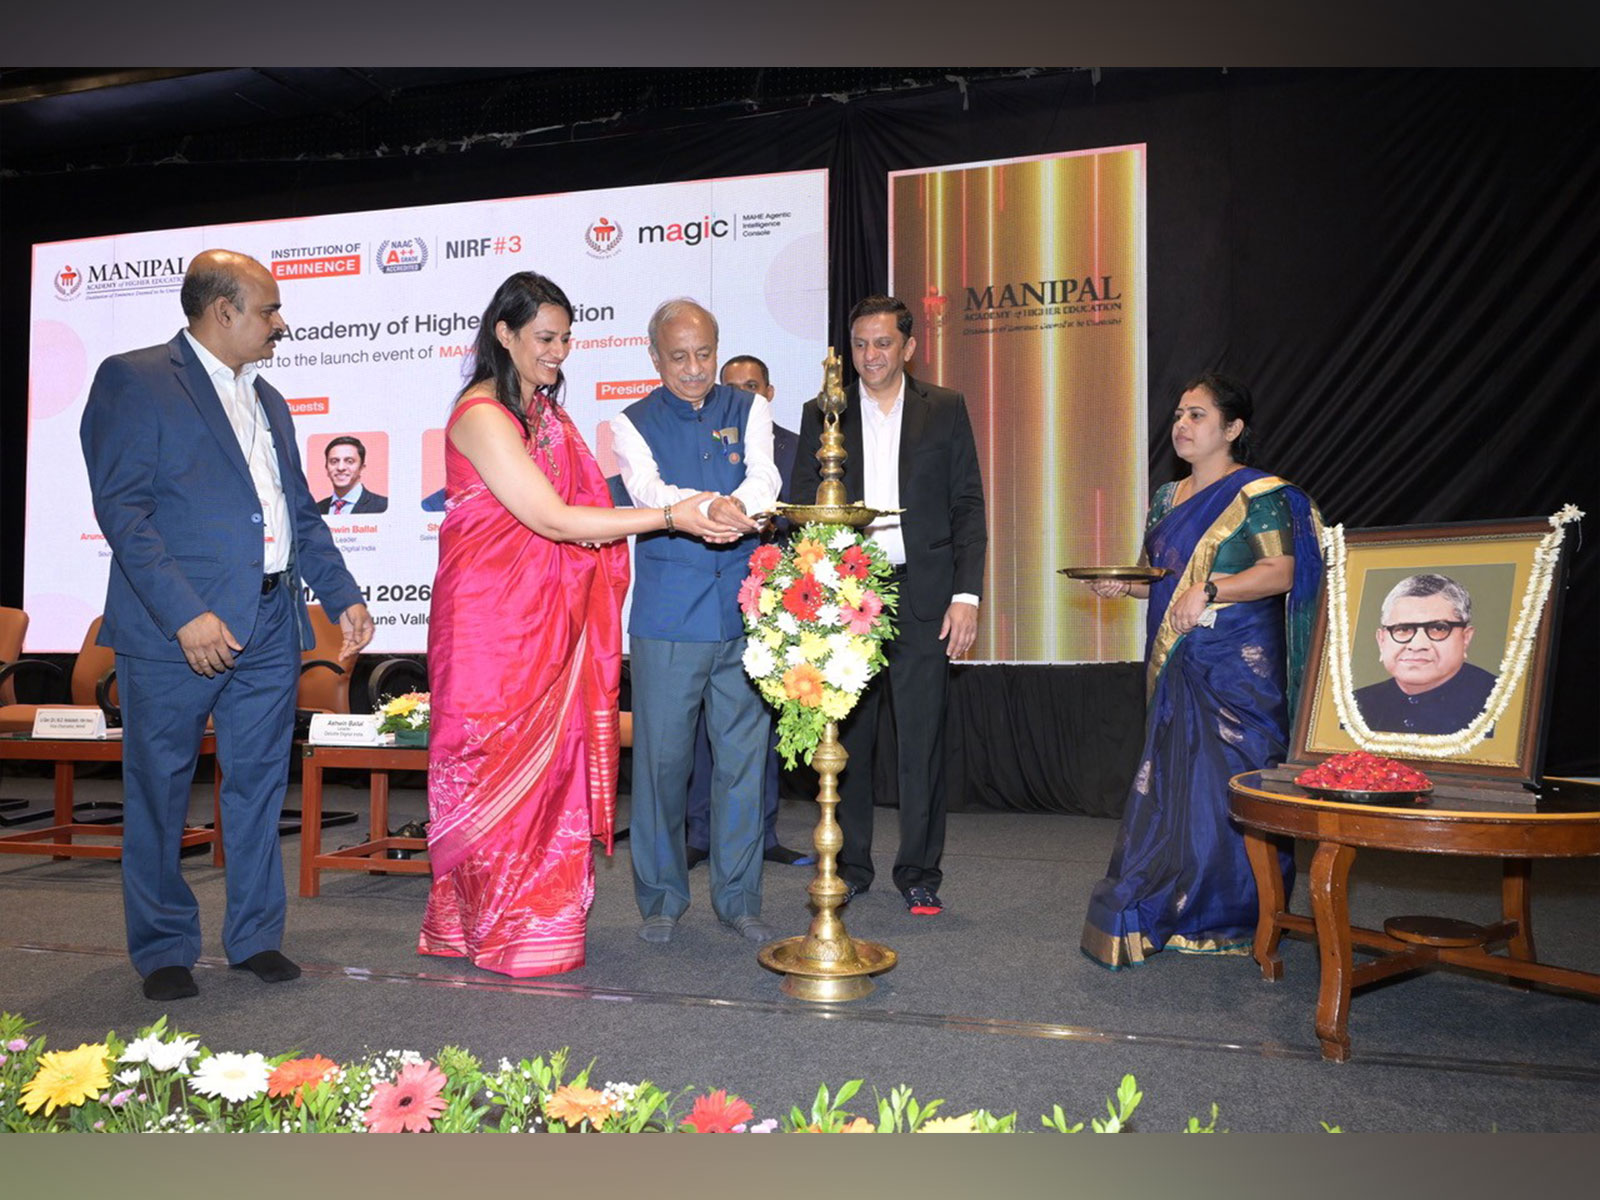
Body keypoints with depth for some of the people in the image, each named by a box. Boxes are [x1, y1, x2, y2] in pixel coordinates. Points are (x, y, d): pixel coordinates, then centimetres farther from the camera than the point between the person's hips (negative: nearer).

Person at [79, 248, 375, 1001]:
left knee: (259, 785, 11)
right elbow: (122, 508, -13)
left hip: (269, 626, 7)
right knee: (160, 790, 6)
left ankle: (256, 936, 23)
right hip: (172, 627, -6)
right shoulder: (133, 380, -4)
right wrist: (185, 614, -20)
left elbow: (300, 510, 21)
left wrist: (342, 595, 11)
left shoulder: (267, 400, 19)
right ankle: (164, 949, 21)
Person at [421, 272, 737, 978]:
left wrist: (601, 528, -7)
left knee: (555, 763, 7)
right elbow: (551, 519, -20)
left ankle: (547, 916, 18)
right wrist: (670, 516, -23)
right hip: (492, 621, -7)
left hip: (550, 621, 8)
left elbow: (574, 511, 18)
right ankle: (498, 928, 15)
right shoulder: (482, 416, -13)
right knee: (498, 767, 1)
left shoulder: (549, 413, 15)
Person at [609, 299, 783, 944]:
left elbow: (766, 479, -6)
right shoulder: (634, 423, 7)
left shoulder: (748, 409, 12)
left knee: (742, 755, 5)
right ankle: (662, 896, 19)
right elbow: (648, 491, -13)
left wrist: (740, 504, -30)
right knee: (662, 755, 2)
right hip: (666, 616, -1)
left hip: (743, 610, 2)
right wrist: (707, 507, -34)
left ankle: (738, 897, 19)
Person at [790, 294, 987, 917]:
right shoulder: (822, 415, 10)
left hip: (922, 597, -1)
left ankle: (919, 872, 16)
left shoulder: (946, 409, 8)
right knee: (845, 737, 8)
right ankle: (848, 866, 22)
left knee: (922, 740, 2)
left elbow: (967, 507, 4)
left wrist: (966, 594, -5)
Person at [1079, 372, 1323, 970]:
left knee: (1229, 784, -5)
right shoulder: (1167, 499, 18)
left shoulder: (1259, 493, -5)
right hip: (1176, 666, 7)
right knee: (1171, 780, 6)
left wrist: (1209, 591, -25)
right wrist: (1122, 584, 5)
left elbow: (1281, 572, -14)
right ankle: (1176, 911, 15)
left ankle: (1233, 919, 7)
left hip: (1238, 667, -7)